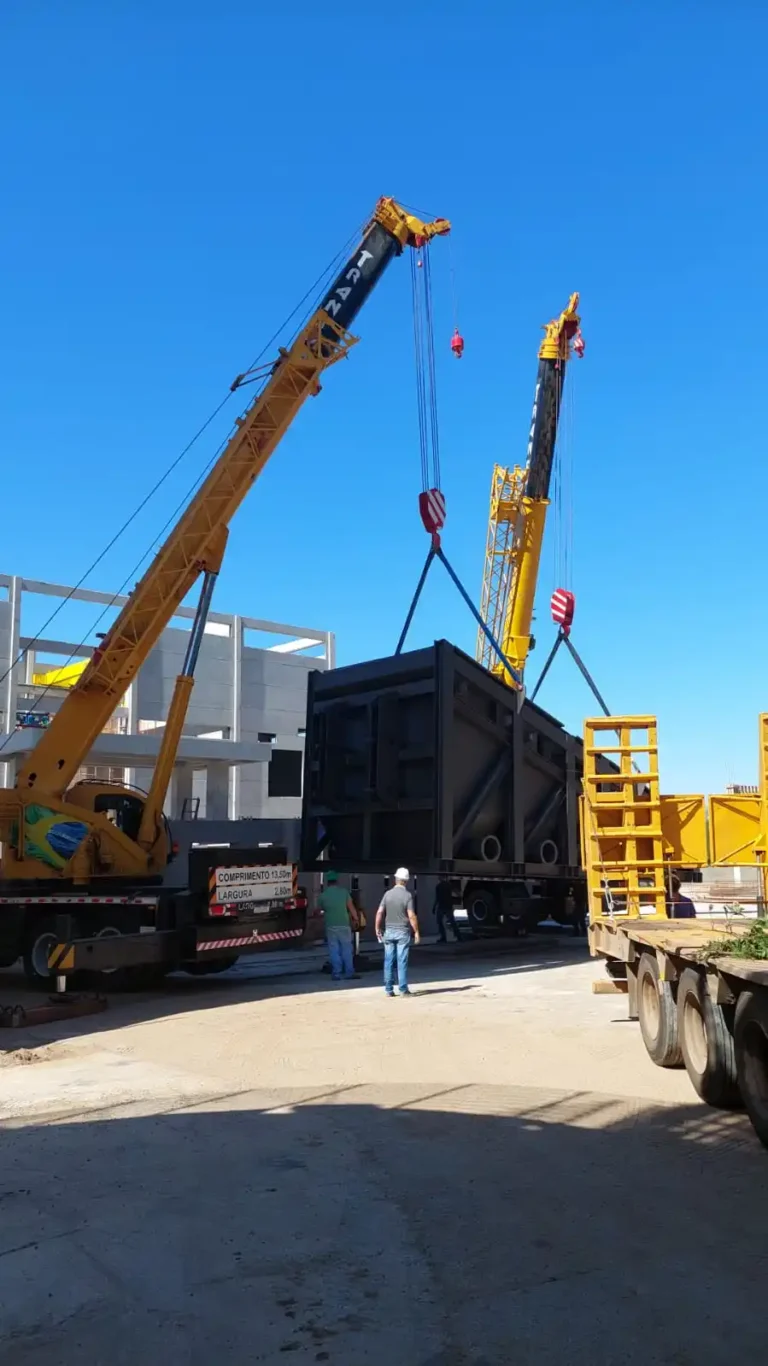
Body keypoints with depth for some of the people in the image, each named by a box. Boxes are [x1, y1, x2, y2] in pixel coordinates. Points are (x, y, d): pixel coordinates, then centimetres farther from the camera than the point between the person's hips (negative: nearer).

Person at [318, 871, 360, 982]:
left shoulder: (323, 895, 0)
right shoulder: (343, 891, -2)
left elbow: (319, 909, 10)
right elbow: (351, 907, -2)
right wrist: (355, 919, 9)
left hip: (330, 926, 1)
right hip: (344, 925, -1)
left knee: (334, 950, 6)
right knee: (347, 949, 7)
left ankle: (336, 973, 6)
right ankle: (349, 972, 8)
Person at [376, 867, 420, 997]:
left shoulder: (388, 894, 0)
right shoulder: (407, 895, -8)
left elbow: (380, 912, -3)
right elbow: (411, 916, -13)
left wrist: (378, 929, 6)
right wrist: (416, 932, -6)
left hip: (389, 931, 3)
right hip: (403, 932, -3)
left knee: (388, 961, 7)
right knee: (402, 961, 1)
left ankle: (389, 989, 10)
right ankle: (403, 989, 3)